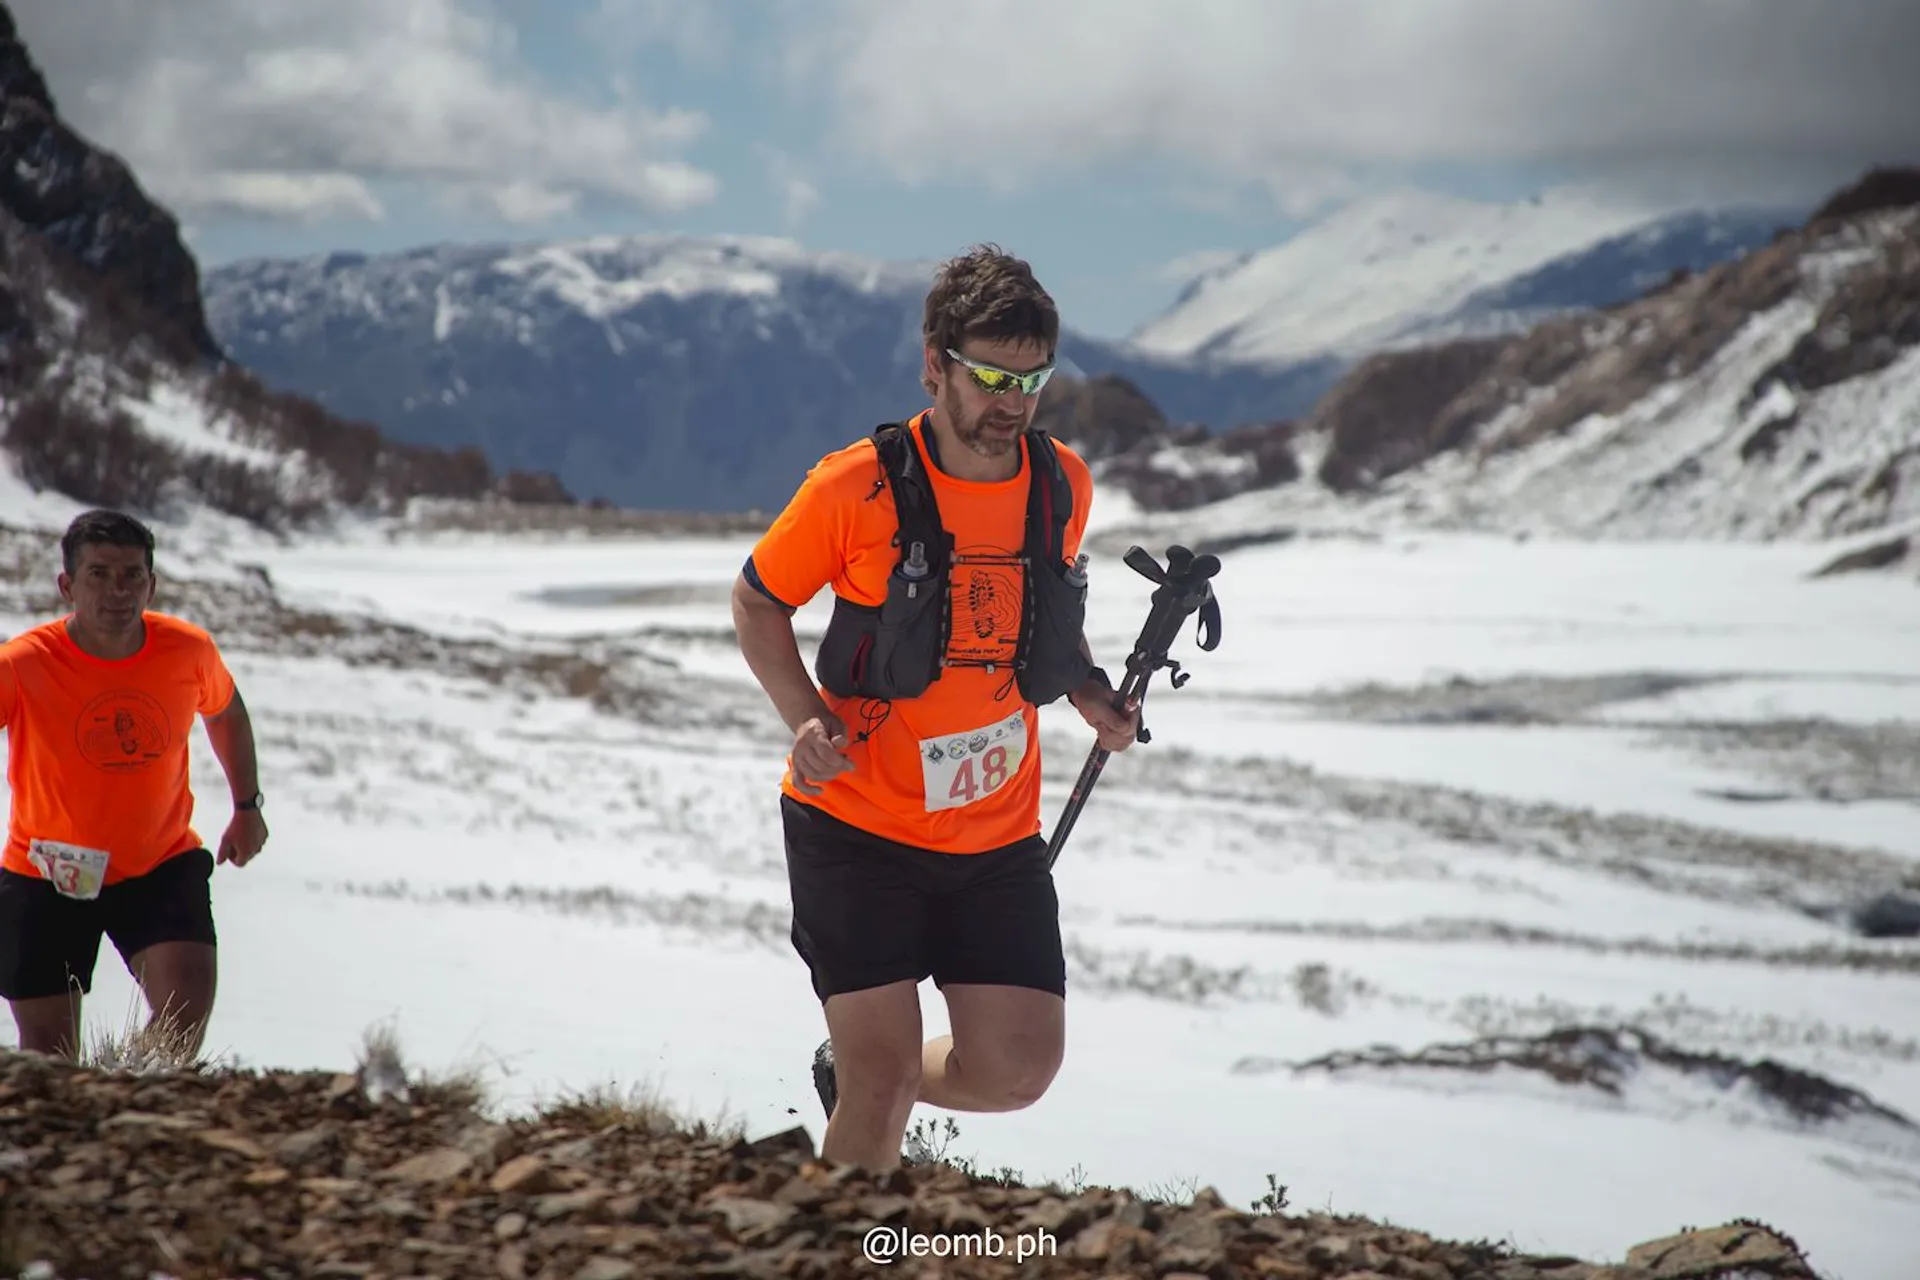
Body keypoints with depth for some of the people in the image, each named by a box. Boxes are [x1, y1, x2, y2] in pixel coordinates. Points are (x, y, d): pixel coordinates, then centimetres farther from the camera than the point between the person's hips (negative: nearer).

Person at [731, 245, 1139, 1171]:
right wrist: (806, 718, -15)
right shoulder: (856, 486, -13)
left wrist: (1091, 694, 0)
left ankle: (850, 1077, 31)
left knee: (1018, 1071, 2)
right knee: (883, 1079, -8)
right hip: (857, 826, -4)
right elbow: (757, 603, 0)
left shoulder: (1063, 486, 0)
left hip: (999, 835, 4)